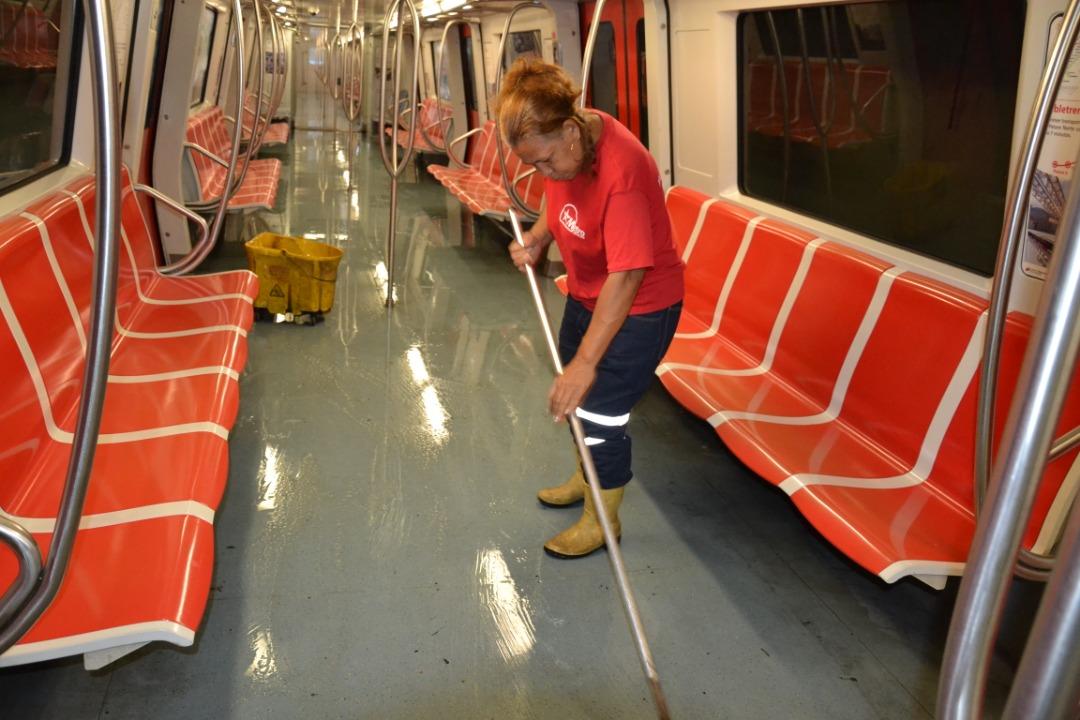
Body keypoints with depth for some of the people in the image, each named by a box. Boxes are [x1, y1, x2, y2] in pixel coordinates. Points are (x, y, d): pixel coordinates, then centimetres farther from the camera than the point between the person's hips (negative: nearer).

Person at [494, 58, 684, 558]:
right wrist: (537, 239, -6)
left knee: (599, 409, -2)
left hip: (640, 307, -9)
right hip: (587, 292, 9)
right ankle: (587, 478, 47)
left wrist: (586, 361, -37)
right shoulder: (559, 143, -11)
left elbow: (626, 276, -37)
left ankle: (602, 519, 22)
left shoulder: (622, 170, -35)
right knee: (571, 396, 21)